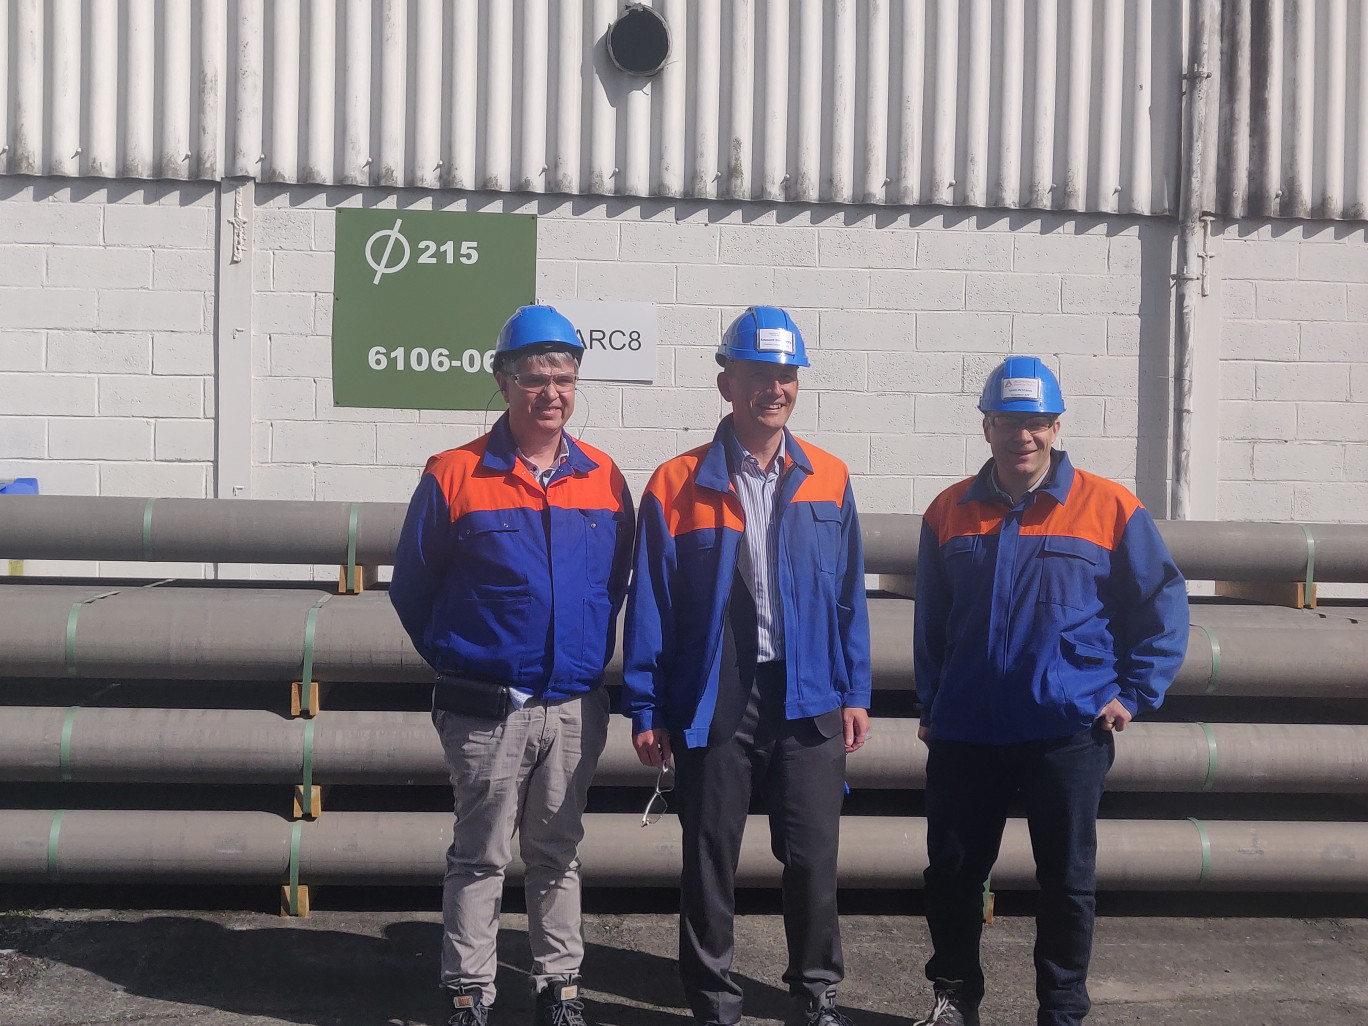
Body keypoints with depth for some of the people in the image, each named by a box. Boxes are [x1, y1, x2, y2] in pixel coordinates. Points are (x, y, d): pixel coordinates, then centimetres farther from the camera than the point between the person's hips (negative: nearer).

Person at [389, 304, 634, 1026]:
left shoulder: (604, 479, 4)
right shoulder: (454, 476, -6)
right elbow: (412, 587, 3)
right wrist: (456, 662, 8)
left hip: (575, 707, 3)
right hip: (486, 710, -3)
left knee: (557, 853, 14)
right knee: (480, 857, 6)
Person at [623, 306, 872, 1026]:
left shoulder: (828, 481, 6)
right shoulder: (677, 486, -1)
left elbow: (848, 595, 8)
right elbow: (650, 605, -1)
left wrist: (855, 693, 4)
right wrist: (645, 710, -3)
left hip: (808, 698, 1)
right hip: (712, 702, -1)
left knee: (812, 856, 6)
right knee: (709, 859, 9)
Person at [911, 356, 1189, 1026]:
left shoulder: (1109, 509, -4)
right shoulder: (951, 512, 5)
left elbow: (1164, 606, 2)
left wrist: (1133, 695, -3)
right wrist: (931, 705, 14)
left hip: (1068, 732, -2)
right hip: (965, 733, 3)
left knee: (1067, 882, 7)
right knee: (951, 872, 10)